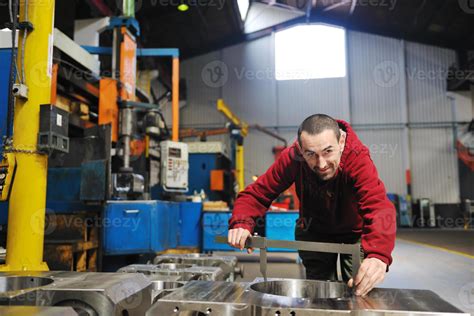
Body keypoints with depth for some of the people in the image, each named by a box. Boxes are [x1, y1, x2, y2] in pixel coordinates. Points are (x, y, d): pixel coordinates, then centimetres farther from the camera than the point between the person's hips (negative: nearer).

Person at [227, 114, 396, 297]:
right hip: (314, 231, 2)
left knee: (359, 290, 0)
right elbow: (257, 193, -26)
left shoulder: (358, 158, -35)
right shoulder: (292, 158, -28)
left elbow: (378, 206, -49)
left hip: (354, 231, -1)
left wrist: (378, 254, -68)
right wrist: (241, 223, -47)